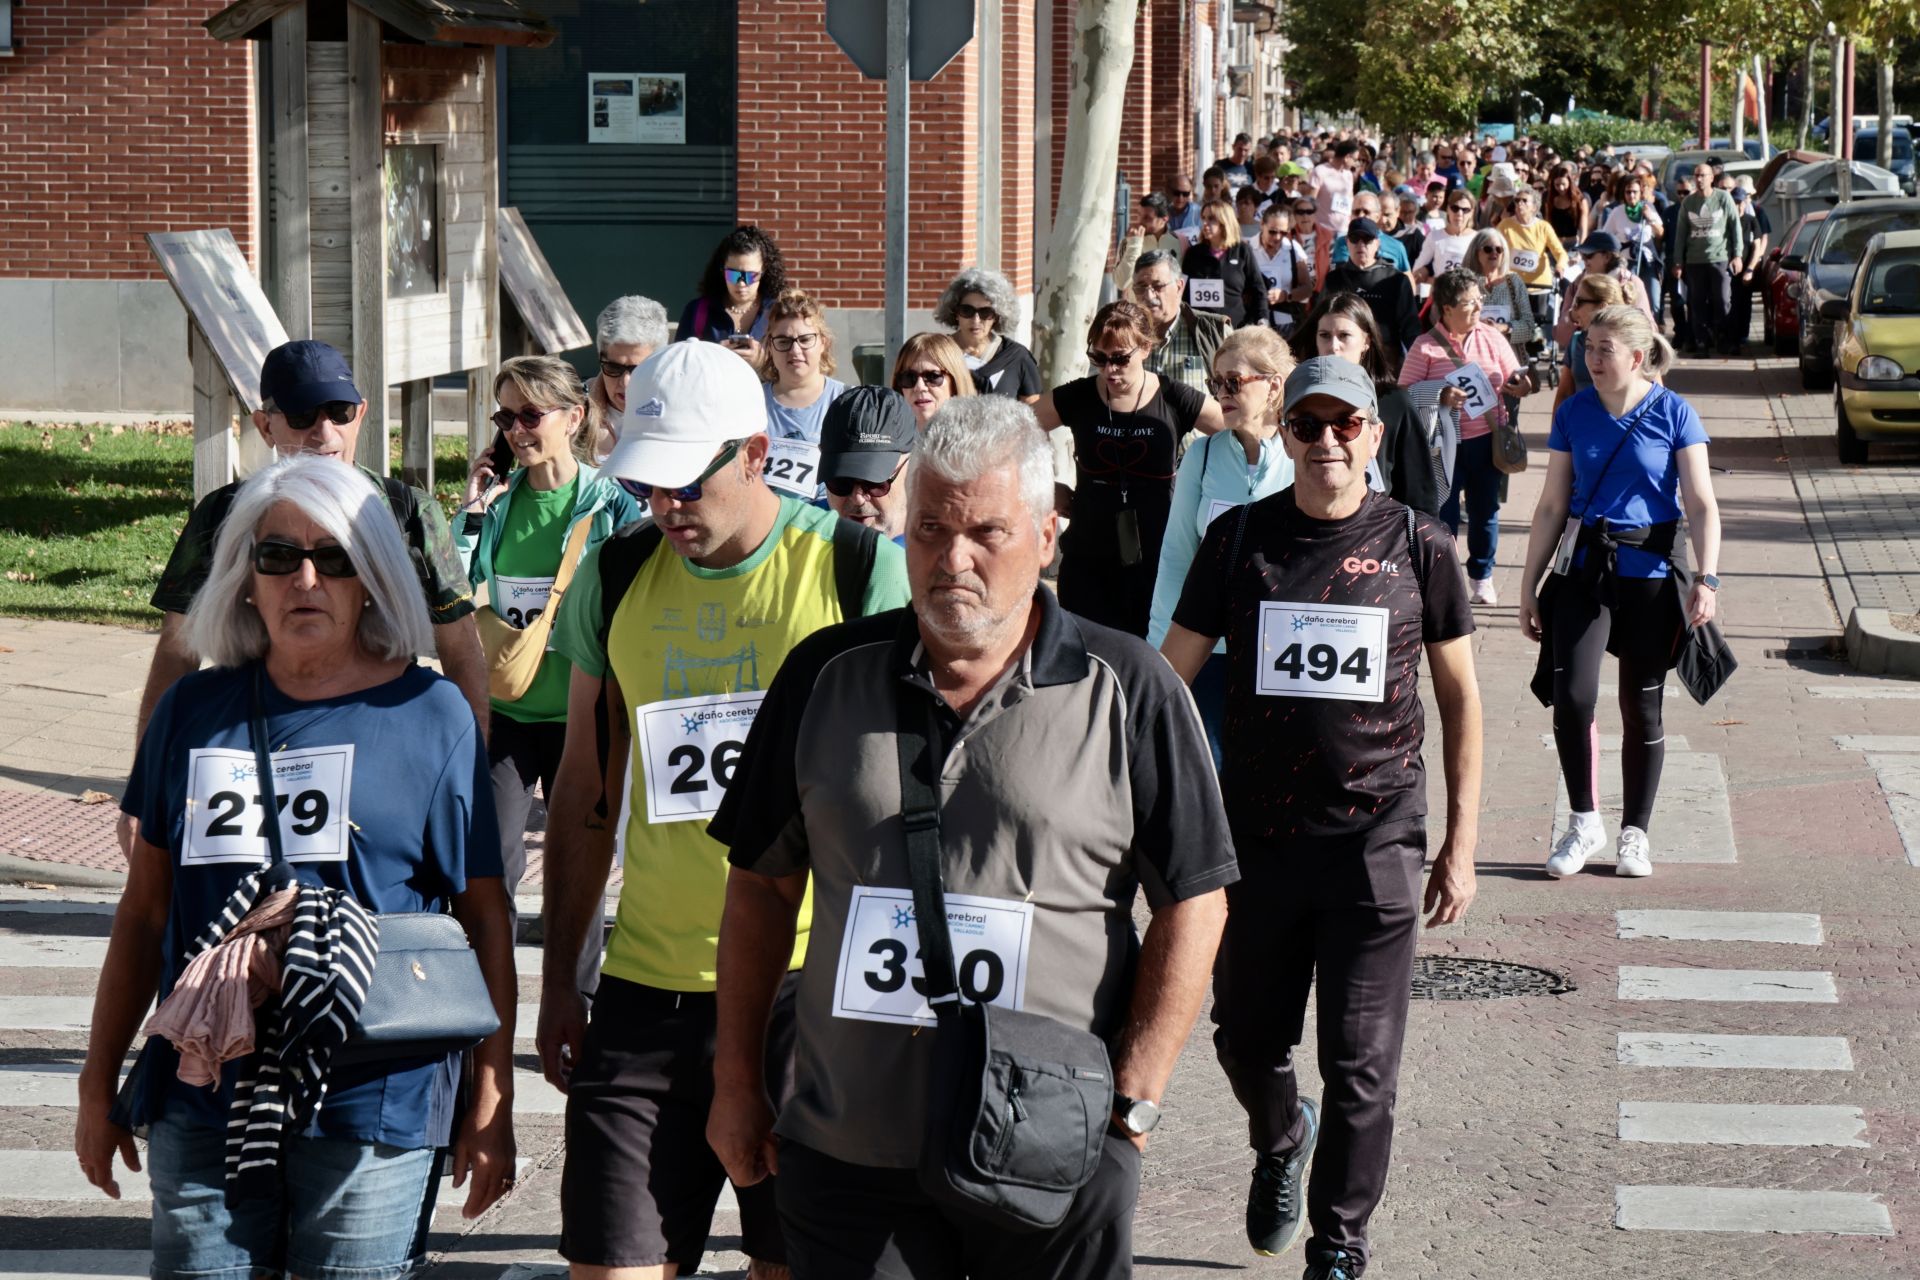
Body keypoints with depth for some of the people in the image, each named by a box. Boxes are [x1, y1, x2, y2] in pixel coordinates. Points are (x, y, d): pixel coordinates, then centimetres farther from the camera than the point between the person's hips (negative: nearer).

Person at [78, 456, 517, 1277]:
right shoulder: (195, 712, 8)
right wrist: (98, 1086, 15)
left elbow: (484, 922, 2)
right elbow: (144, 909, 15)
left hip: (371, 1108, -3)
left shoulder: (430, 715, 0)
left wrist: (491, 1102, -1)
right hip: (200, 1104, 3)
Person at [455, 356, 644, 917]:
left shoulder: (610, 504, -6)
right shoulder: (497, 499, 4)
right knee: (490, 857, -2)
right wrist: (472, 512, -5)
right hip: (504, 708, 2)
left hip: (578, 713, -2)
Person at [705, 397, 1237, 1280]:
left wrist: (1132, 1105, -8)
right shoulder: (827, 677, 6)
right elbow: (763, 883, 12)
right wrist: (737, 1082, 10)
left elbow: (1192, 904, -2)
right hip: (846, 1155, 2)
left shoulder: (1126, 692, -3)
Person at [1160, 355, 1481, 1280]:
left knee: (1361, 1065, -3)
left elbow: (1460, 697, 7)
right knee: (1246, 1040, 15)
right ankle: (1280, 1143, 48)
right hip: (1255, 835, 2)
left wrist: (1461, 843, 4)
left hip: (1376, 840, -2)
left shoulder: (1417, 544, 0)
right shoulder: (1240, 537, 1)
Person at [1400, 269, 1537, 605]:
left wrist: (1519, 386, -13)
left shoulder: (1492, 338, 3)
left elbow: (1514, 381, 10)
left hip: (1486, 438, 3)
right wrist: (1439, 397, -25)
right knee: (1444, 513, 2)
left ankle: (1481, 577, 27)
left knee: (1485, 509, 12)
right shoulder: (1425, 347, -7)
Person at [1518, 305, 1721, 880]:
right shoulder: (1574, 414, 3)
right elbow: (1551, 507, 8)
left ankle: (1635, 832, 21)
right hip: (1584, 572, 2)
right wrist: (1530, 585, 8)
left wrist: (1706, 578, -18)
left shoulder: (1673, 415, -5)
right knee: (1572, 698, -13)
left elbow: (1701, 504, -6)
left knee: (1642, 709, 7)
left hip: (1650, 576, -2)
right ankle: (1584, 822, 5)